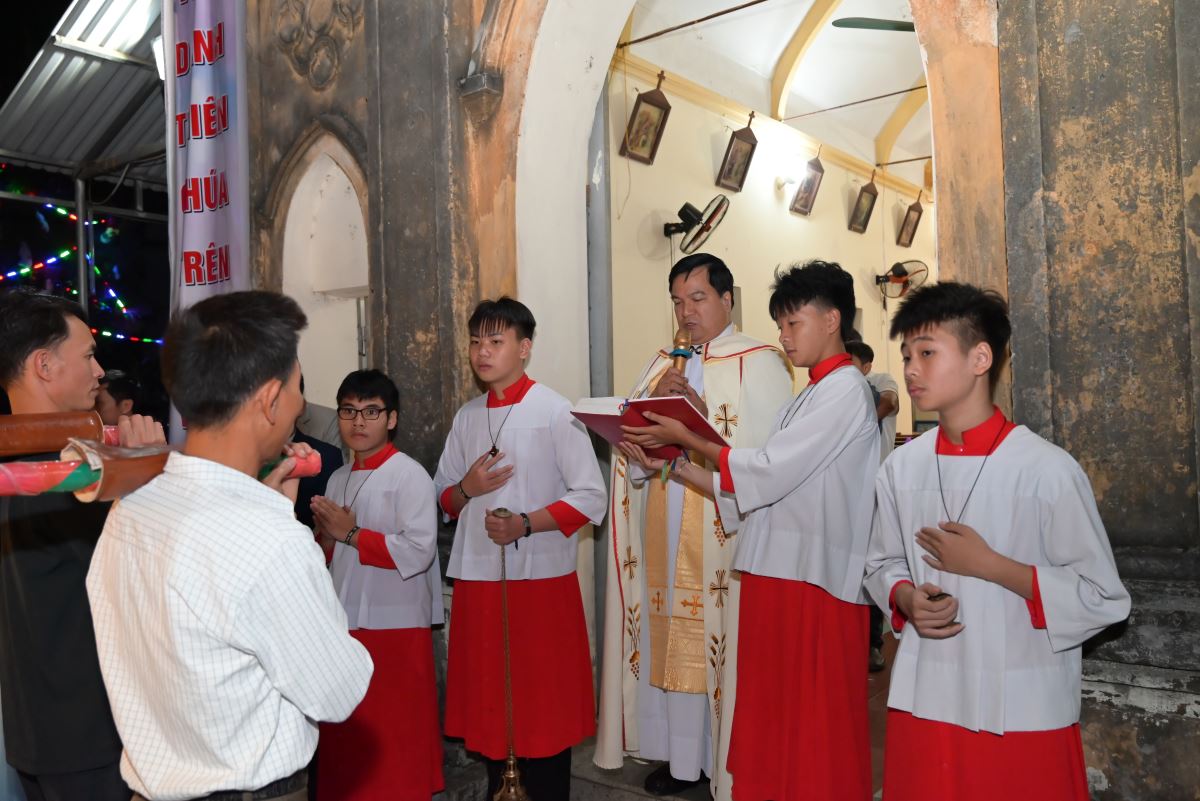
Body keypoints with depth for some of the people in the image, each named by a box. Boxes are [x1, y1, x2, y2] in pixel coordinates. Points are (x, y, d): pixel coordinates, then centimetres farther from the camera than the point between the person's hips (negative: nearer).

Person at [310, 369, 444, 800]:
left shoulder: (409, 475, -10)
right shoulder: (338, 479, 13)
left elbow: (418, 551, -21)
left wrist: (350, 534, -15)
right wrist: (327, 539, -3)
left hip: (395, 626, -7)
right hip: (345, 622, 7)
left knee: (396, 741, 2)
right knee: (346, 736, 16)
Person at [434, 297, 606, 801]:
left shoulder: (554, 411, -6)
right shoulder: (467, 417, 10)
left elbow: (591, 498, -10)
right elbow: (443, 498, 15)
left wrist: (525, 523, -20)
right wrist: (465, 489, -7)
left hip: (541, 576, -5)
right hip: (478, 575, 5)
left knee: (544, 700, 3)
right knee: (489, 697, 13)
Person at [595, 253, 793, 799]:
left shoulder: (760, 364, -3)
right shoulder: (662, 366, 15)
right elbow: (632, 457, 10)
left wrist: (702, 414, -19)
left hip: (727, 534, -5)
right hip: (666, 537, 6)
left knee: (723, 642, 0)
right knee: (671, 639, 10)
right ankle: (680, 756, 26)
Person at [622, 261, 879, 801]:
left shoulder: (846, 390, -8)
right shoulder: (809, 398, 19)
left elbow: (767, 471, -15)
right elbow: (753, 490, 12)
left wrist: (686, 438, -8)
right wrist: (669, 466, 6)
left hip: (818, 580, -9)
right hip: (778, 574, 9)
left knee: (815, 736, 1)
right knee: (773, 725, 13)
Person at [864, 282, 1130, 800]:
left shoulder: (1047, 469, -14)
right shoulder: (901, 468, 0)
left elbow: (1103, 598, -10)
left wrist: (986, 564, -17)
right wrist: (907, 600, -9)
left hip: (1023, 713, -4)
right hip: (924, 702, 4)